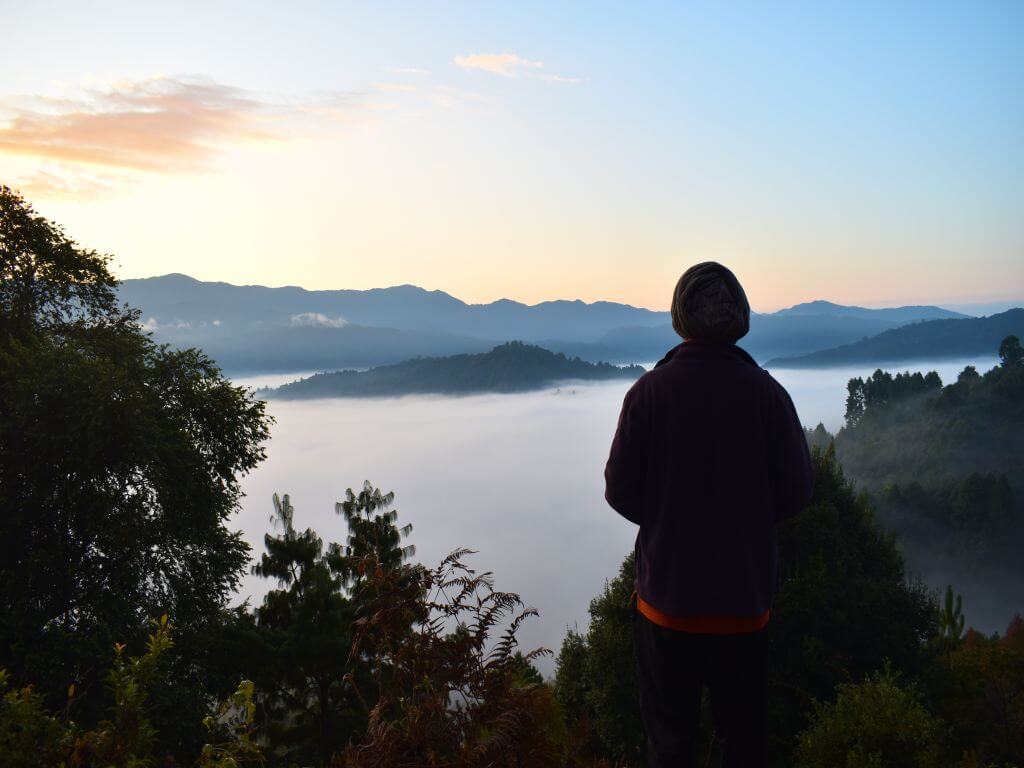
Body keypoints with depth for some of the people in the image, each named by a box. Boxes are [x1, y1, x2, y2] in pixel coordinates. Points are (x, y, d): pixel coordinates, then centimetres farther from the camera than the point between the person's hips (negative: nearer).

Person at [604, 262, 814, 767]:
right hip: (745, 595, 1)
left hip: (667, 596, -1)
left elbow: (620, 492, -9)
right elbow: (795, 491, -4)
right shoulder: (767, 392, -9)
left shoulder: (649, 391, -13)